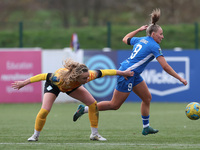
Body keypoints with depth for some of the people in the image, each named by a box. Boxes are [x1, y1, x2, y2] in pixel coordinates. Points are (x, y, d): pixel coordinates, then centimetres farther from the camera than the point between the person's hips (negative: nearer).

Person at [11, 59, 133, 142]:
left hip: (72, 86, 4)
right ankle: (35, 136, 5)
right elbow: (44, 76, -35)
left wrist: (123, 73, -13)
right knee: (44, 110, -19)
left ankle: (95, 134, 8)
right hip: (54, 86, -4)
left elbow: (103, 72, -23)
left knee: (93, 104, -7)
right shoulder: (60, 78, -48)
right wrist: (23, 83, -28)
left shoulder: (88, 75, -38)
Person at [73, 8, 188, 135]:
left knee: (147, 97, 12)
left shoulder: (141, 40, 10)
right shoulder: (154, 47, -14)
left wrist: (139, 30, 36)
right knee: (115, 105, -2)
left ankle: (146, 127, 17)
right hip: (127, 74, -10)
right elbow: (165, 67, -17)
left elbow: (125, 39, 29)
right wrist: (180, 79, -12)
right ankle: (85, 109, 3)